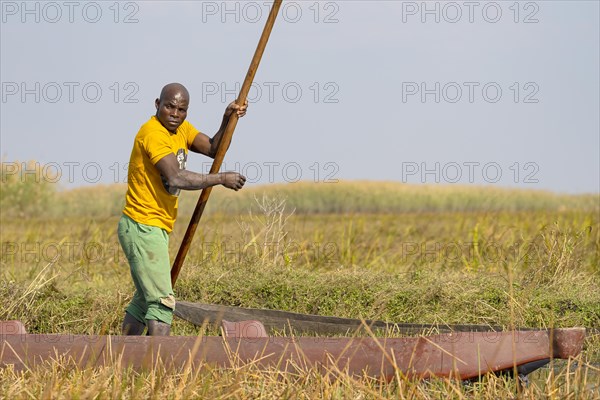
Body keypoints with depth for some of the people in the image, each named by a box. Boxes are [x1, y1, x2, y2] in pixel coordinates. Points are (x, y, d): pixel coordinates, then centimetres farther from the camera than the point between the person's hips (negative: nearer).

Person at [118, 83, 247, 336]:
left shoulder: (181, 129, 10)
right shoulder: (153, 132, -19)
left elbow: (213, 149, 3)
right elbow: (176, 177, -29)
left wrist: (227, 121, -12)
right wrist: (221, 179, -22)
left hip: (155, 229, 10)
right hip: (143, 227, -10)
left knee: (145, 299, 18)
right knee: (162, 301, -15)